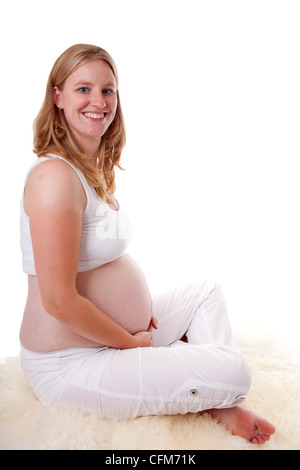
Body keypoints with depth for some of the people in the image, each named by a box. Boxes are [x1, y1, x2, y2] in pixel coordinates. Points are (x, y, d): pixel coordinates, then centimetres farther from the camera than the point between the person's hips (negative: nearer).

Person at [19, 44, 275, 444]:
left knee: (207, 292, 19)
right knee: (234, 371, -19)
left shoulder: (96, 169, 9)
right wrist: (131, 342, -13)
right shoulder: (56, 175, -23)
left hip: (115, 333, 10)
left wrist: (143, 305, 2)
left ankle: (221, 405, 7)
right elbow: (59, 301, -26)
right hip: (69, 362, -10)